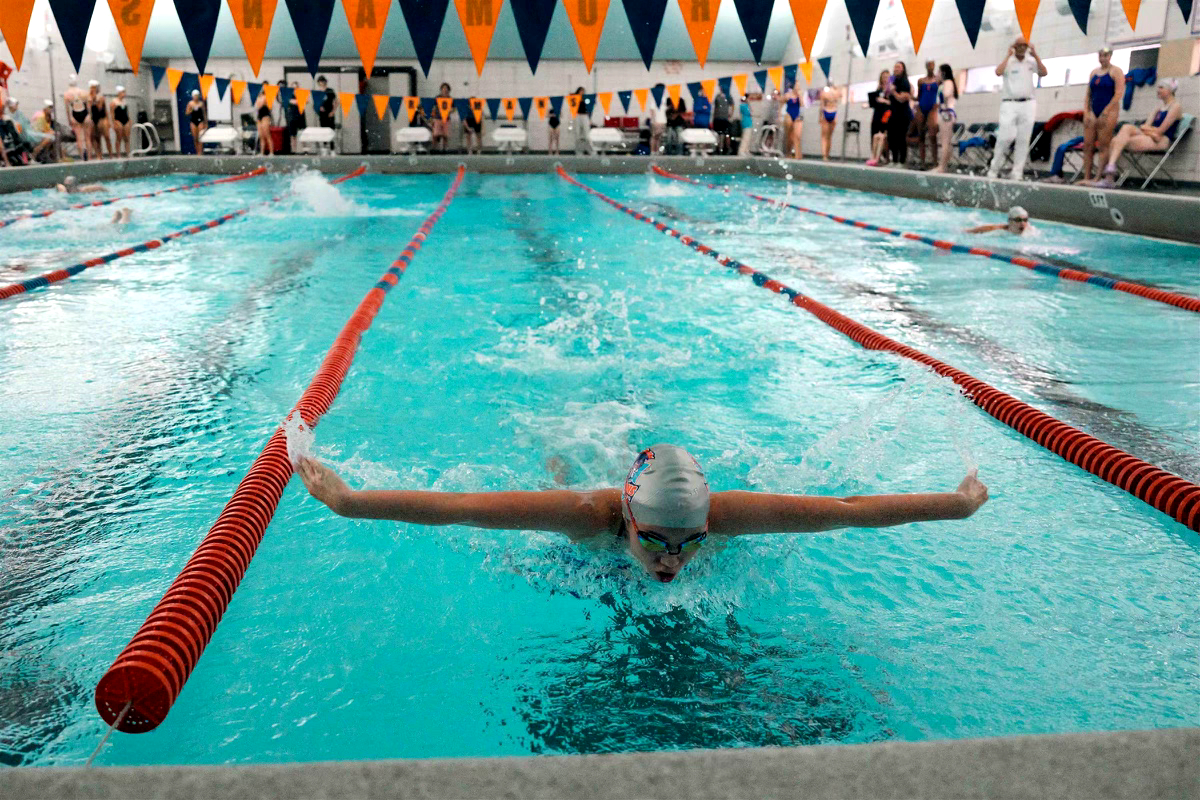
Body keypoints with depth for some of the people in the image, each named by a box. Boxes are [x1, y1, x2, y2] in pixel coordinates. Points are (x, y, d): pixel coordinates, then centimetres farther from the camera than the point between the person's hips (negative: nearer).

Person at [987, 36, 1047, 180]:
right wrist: (1009, 55, -10)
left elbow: (1043, 73, -1)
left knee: (1023, 140, 0)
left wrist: (1035, 55, -2)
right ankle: (994, 169, -1)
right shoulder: (1008, 62, 4)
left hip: (1028, 105, 3)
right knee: (1005, 137, -13)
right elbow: (998, 72, -17)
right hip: (1009, 104, -3)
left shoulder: (1031, 62, 13)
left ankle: (1017, 174, 1)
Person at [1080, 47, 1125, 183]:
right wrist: (1086, 112, 2)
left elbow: (1119, 94, -9)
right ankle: (1086, 177, 1)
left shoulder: (1116, 72, 0)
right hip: (1093, 112, 6)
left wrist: (1105, 113, -15)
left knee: (1103, 146, -9)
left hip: (1108, 111, -6)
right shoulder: (1094, 72, 17)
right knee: (1088, 145, 0)